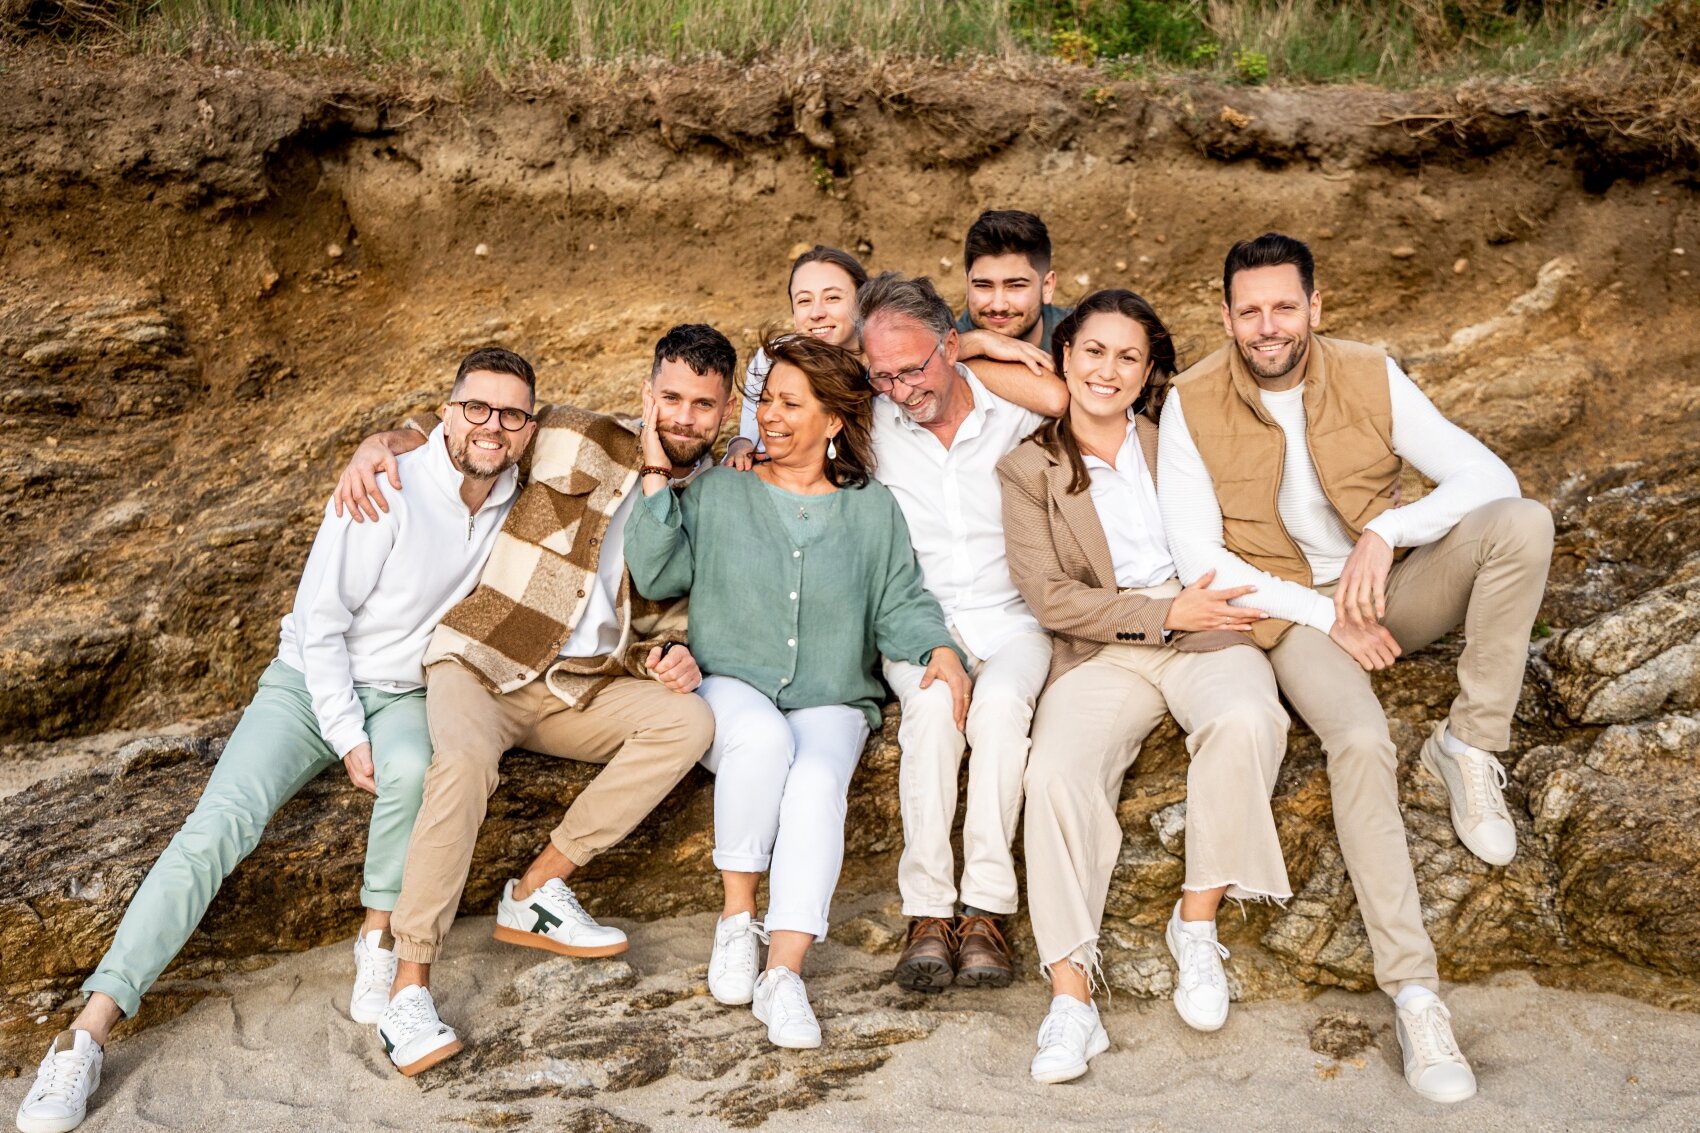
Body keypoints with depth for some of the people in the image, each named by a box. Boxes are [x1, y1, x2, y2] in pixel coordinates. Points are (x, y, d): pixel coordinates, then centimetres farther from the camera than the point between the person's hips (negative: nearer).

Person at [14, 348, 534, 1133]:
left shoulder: (515, 503, -4)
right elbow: (321, 619, -15)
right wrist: (348, 741, -19)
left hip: (403, 695, 3)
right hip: (312, 682, -2)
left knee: (411, 768, -35)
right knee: (220, 823, -21)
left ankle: (380, 933, -13)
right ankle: (89, 1031, -20)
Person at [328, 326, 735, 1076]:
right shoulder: (575, 441, 1)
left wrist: (674, 655, -3)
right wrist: (377, 446, -9)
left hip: (583, 689, 4)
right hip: (483, 662, -4)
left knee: (688, 720, -22)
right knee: (466, 760, -35)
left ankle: (538, 891, -15)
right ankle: (409, 991, -30)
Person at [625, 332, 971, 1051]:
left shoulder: (873, 511, 13)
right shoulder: (717, 492, 11)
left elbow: (901, 605, 7)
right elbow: (657, 577, 0)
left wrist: (938, 648, -14)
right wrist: (656, 479, -4)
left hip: (830, 702, 1)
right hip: (729, 687, 0)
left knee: (818, 781, -32)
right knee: (763, 737, -36)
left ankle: (785, 974, -37)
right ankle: (737, 920, -21)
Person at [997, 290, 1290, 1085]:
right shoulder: (1027, 469, 9)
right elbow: (1049, 596, 0)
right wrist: (1165, 614, -9)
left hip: (1207, 631, 1)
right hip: (1102, 653, -1)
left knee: (1246, 720, -33)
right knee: (1056, 773, -30)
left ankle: (1197, 923, -17)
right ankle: (1071, 996, -28)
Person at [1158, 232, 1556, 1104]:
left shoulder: (1371, 377, -4)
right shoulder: (1192, 406, -9)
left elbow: (1488, 476, -8)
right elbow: (1199, 559, -11)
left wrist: (1386, 528, -24)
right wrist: (1326, 614, -16)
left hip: (1391, 587, 3)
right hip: (1289, 609, -3)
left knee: (1524, 523, -25)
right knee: (1360, 745, -32)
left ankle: (1470, 746, -14)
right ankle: (1414, 993, -29)